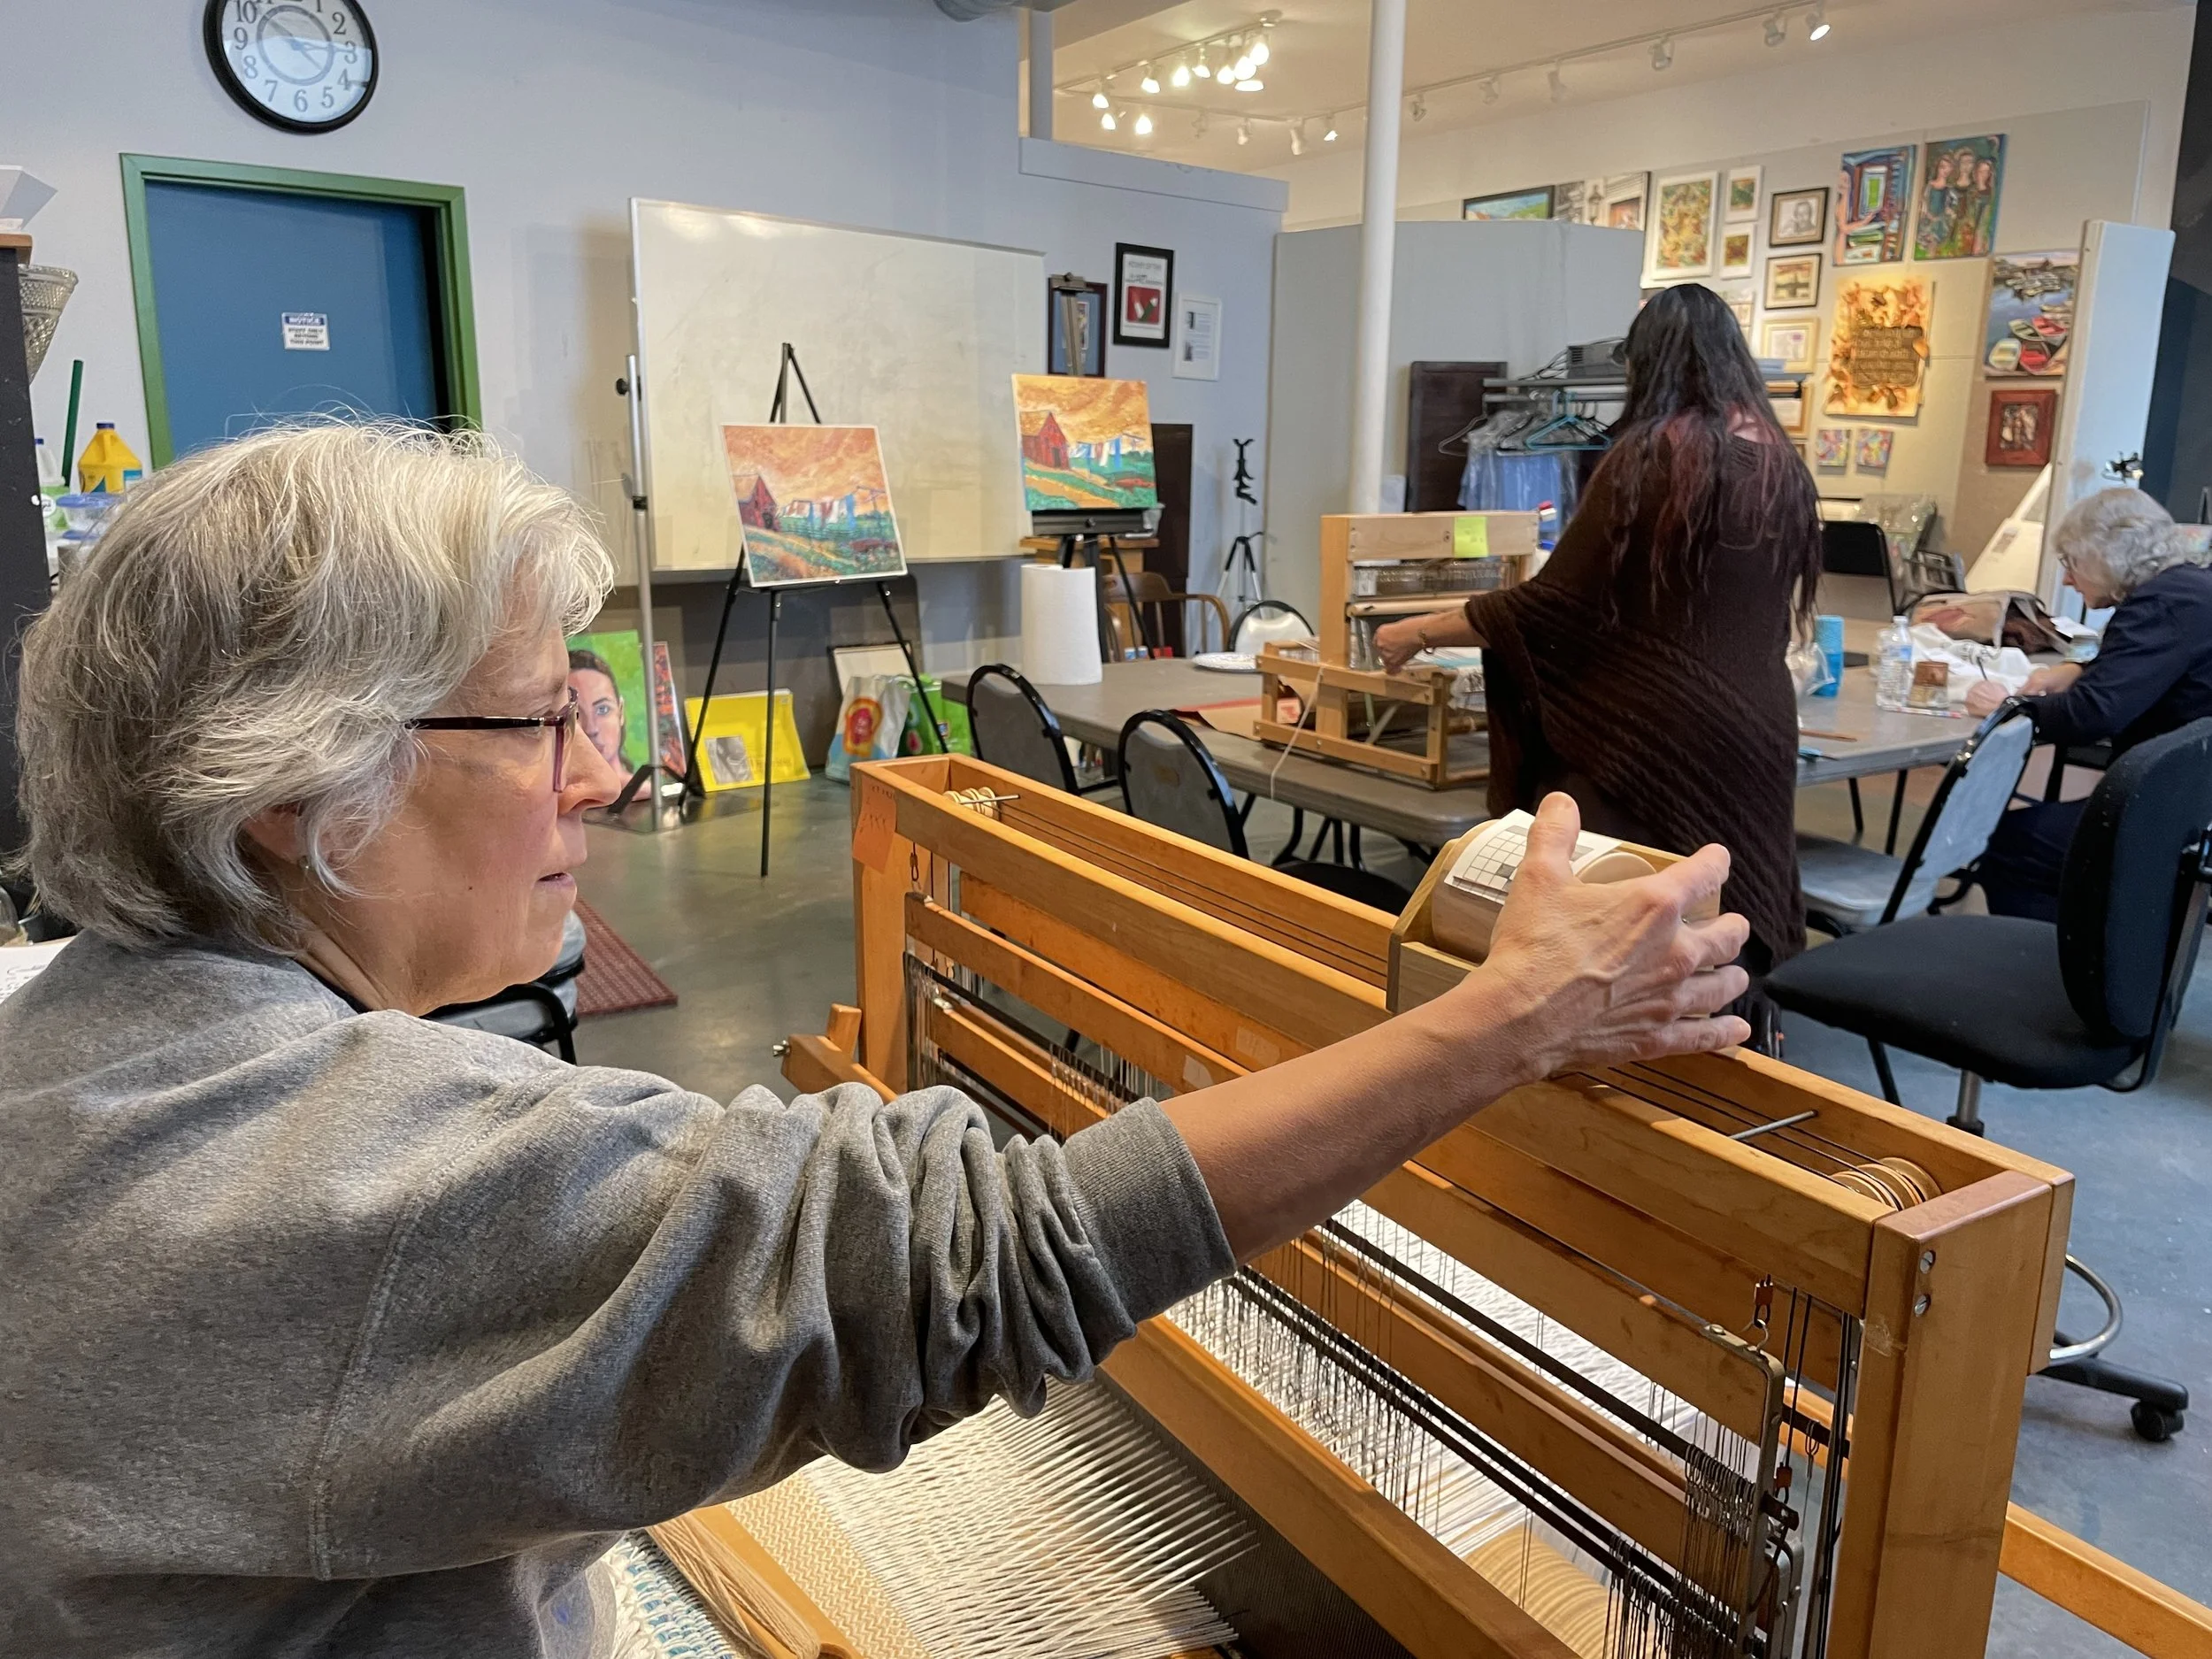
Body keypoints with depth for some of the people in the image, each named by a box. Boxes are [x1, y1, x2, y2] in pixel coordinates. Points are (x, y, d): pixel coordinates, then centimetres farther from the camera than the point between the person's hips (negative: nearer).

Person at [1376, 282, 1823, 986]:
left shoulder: (1651, 455, -10)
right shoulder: (1783, 465, 9)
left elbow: (1553, 603, -12)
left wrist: (1420, 632, -3)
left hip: (1662, 736, -7)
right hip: (1756, 726, 7)